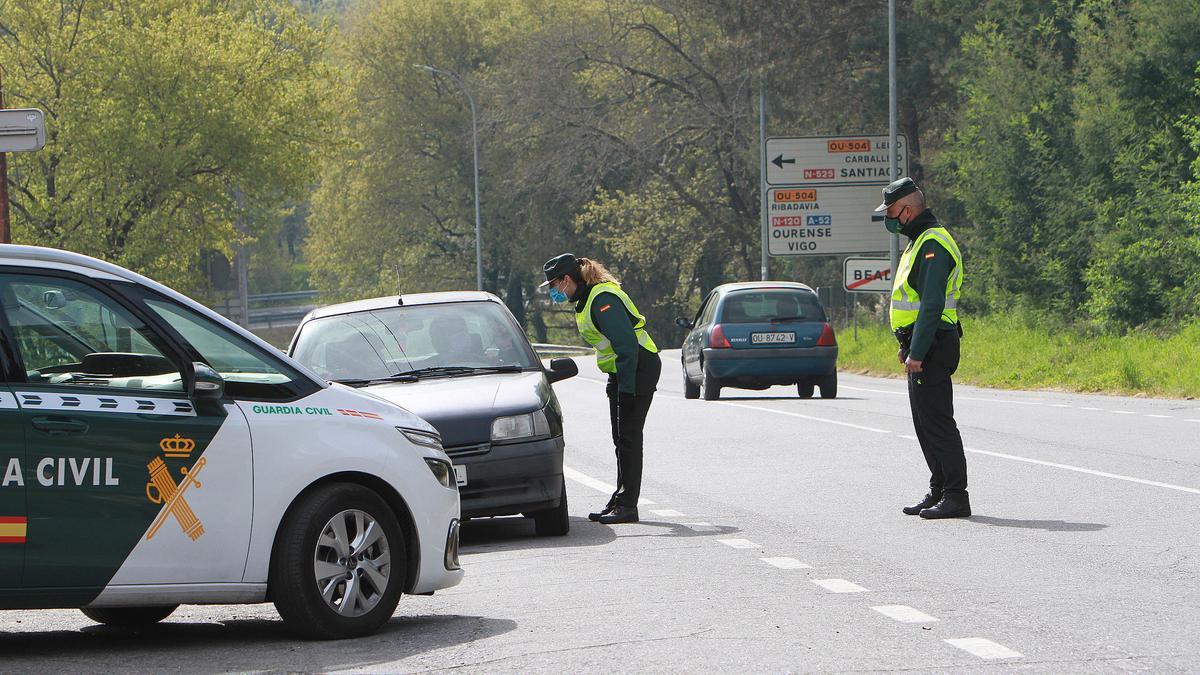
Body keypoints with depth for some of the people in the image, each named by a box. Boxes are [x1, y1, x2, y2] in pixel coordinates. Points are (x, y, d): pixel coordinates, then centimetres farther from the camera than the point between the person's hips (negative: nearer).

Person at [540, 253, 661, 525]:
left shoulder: (602, 299, -18)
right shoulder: (588, 299, 14)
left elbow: (627, 344, -24)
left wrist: (627, 388, -26)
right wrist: (619, 384, 18)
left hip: (638, 368, -11)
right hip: (621, 372, 11)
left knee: (628, 438, -9)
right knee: (621, 439, 13)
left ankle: (627, 505, -8)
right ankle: (620, 501, 18)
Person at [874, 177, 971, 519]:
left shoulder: (933, 245, -16)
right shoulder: (921, 242, 19)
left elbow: (932, 305, -23)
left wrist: (916, 353, -25)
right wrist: (907, 345, 23)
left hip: (930, 348, -11)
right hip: (921, 348, 11)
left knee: (937, 422, -11)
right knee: (925, 423, 14)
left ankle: (956, 496, -11)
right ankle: (939, 491, 19)